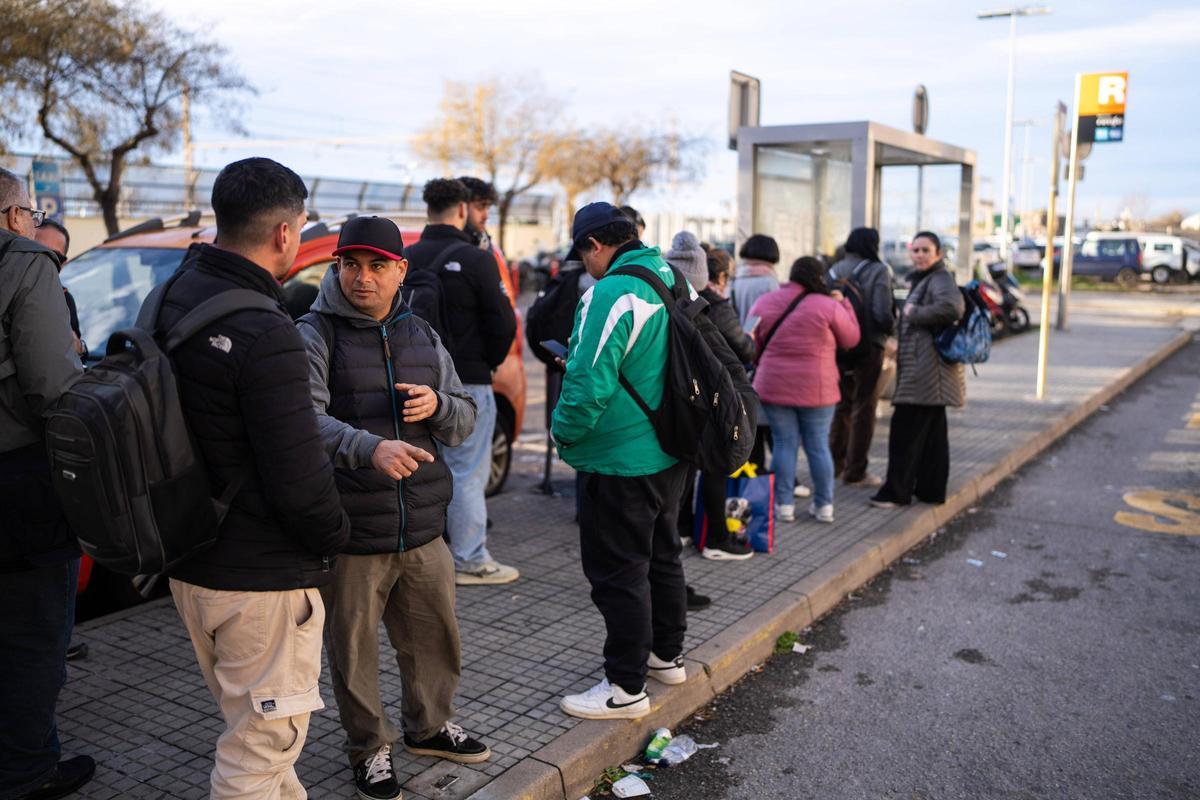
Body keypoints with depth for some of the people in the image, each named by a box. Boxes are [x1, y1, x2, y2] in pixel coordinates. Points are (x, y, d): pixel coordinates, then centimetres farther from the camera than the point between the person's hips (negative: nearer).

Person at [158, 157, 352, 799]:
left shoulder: (174, 296, 2)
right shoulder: (265, 336, -25)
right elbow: (298, 475, -24)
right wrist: (332, 537, -6)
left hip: (187, 562, 9)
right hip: (262, 579, -9)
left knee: (251, 724, 25)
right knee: (261, 745, 7)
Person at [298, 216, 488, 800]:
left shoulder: (421, 336, 11)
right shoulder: (314, 335, -7)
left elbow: (465, 420, 12)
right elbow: (304, 418, -25)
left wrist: (438, 406, -12)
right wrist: (369, 448, -42)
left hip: (423, 532, 5)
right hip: (351, 536, -5)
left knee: (436, 640, 19)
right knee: (354, 653, 8)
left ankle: (428, 726, 43)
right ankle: (369, 749, 30)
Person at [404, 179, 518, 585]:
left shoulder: (406, 258, 2)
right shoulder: (476, 260, -13)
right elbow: (502, 323, -11)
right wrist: (489, 362, 7)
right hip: (467, 382, -5)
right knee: (467, 473, 2)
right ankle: (469, 561, 9)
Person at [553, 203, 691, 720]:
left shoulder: (611, 294, -21)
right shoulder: (675, 282, 7)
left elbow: (590, 382, -27)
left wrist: (564, 432, -10)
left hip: (620, 460, -9)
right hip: (672, 452, 9)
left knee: (619, 572, 2)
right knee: (662, 555, 22)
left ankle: (626, 688, 11)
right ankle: (666, 655, 37)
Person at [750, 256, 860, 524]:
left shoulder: (764, 302, 2)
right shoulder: (829, 306, -9)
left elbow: (753, 344, 10)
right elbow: (851, 339, 5)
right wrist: (844, 304, 16)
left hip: (774, 386, 2)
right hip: (817, 389, -2)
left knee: (784, 444, 8)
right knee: (818, 446, 9)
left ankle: (783, 504, 9)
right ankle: (824, 505, 16)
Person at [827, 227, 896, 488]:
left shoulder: (834, 270, 3)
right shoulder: (878, 271, -10)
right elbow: (883, 314, -17)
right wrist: (890, 329, 3)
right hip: (868, 345, -5)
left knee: (841, 406, 18)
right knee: (863, 409, 6)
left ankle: (834, 464, 25)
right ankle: (855, 471, 10)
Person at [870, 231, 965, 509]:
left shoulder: (940, 279, -11)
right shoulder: (922, 280, 21)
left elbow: (952, 307, -30)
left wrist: (915, 313, -19)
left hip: (928, 369, -11)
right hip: (924, 370, 11)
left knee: (906, 430, -8)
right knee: (932, 431, 13)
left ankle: (896, 492, -4)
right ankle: (931, 489, 20)